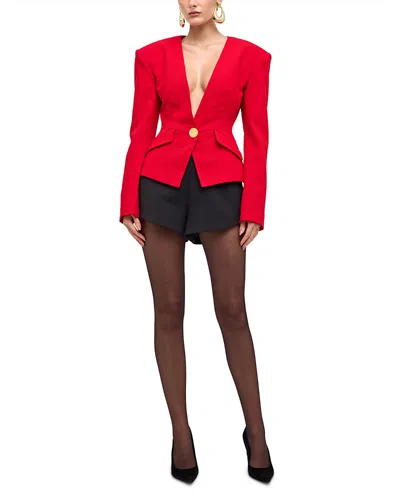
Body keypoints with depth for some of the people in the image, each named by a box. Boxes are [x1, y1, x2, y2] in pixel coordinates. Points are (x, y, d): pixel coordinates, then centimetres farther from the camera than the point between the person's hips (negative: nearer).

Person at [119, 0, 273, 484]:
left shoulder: (251, 56, 7)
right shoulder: (152, 55, 10)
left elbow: (257, 137, 3)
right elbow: (140, 132, 7)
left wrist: (254, 209, -5)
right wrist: (129, 202, -1)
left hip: (221, 187, -1)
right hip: (162, 185, 2)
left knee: (232, 311, 1)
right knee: (169, 311, 4)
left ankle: (255, 430, 19)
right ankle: (181, 432, 18)